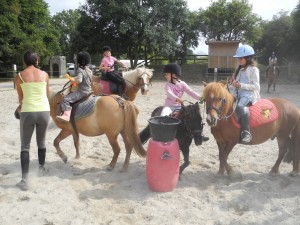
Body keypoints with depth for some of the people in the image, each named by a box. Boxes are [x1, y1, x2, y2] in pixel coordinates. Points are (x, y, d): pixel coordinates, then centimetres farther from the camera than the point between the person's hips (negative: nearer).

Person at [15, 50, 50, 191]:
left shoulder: (19, 76, -1)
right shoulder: (44, 75, 4)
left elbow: (20, 97, 8)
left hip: (27, 112, -2)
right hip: (44, 111, 2)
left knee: (25, 146, 6)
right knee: (41, 142, 22)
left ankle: (24, 180, 0)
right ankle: (41, 168, 40)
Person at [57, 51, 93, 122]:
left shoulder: (80, 70, -15)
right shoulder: (89, 70, 8)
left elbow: (79, 80, -31)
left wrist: (73, 81, -11)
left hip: (82, 92, -9)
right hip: (89, 91, 9)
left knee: (66, 99, -17)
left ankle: (66, 115, -33)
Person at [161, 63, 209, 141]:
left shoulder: (182, 84, -1)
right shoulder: (168, 84, -7)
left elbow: (191, 92, -9)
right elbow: (169, 93, -26)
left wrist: (200, 98, -25)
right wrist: (177, 99, -47)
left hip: (179, 106, 3)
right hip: (169, 106, -3)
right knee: (163, 117, -33)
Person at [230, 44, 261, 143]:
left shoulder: (253, 69, -5)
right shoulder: (240, 69, 18)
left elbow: (256, 86, -11)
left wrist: (240, 85, -19)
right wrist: (234, 82, 1)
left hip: (249, 95, -9)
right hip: (239, 95, 9)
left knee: (240, 107, -37)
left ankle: (246, 132, -32)